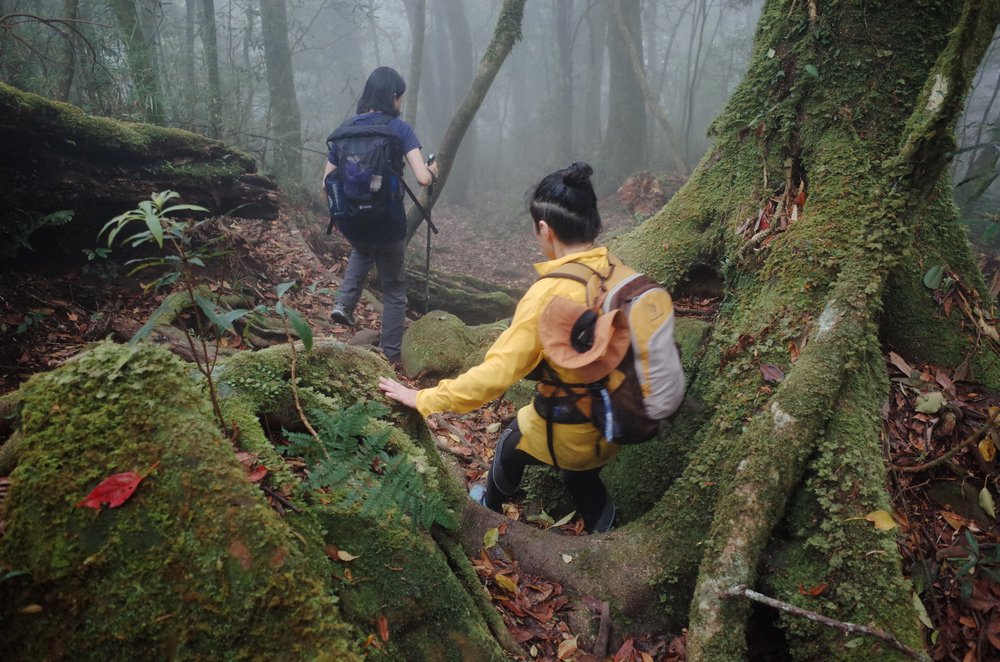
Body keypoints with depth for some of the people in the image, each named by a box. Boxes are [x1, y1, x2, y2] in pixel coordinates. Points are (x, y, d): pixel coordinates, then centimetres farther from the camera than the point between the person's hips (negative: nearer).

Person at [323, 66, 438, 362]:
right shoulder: (400, 129, -9)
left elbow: (327, 183, 4)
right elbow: (423, 178, -19)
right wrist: (433, 171, 3)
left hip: (350, 223, 4)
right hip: (388, 223, -4)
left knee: (362, 250, 40)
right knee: (393, 290, 15)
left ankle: (344, 303, 22)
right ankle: (390, 356, 22)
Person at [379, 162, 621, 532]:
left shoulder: (549, 294, -28)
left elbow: (494, 374, -29)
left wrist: (424, 400, -19)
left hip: (570, 436, -4)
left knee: (512, 442, 28)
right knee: (578, 469, 34)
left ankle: (491, 507, 54)